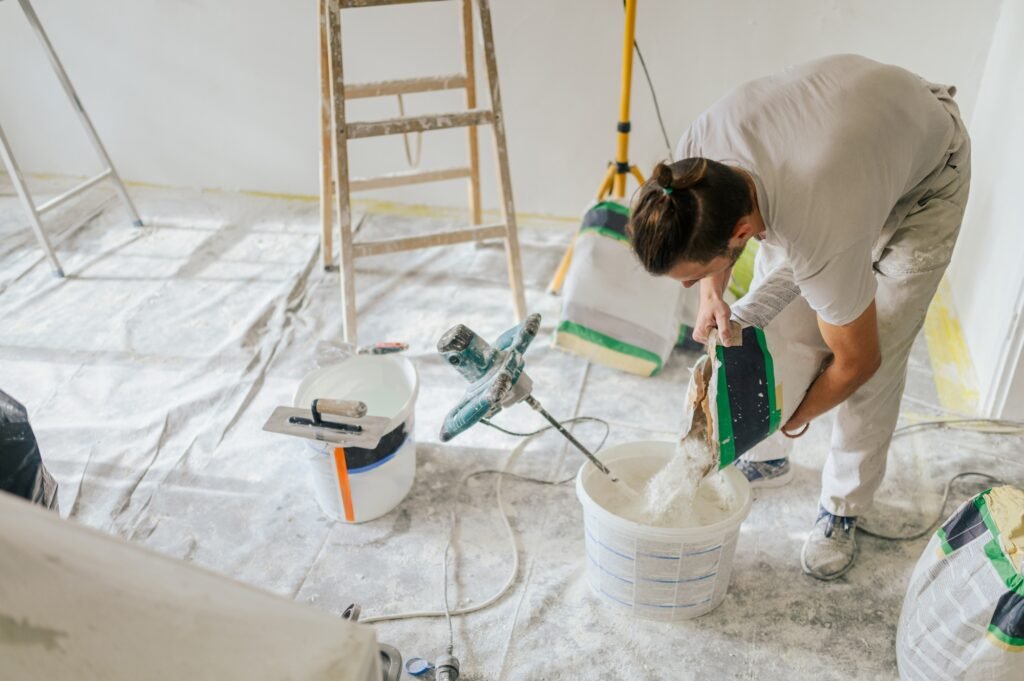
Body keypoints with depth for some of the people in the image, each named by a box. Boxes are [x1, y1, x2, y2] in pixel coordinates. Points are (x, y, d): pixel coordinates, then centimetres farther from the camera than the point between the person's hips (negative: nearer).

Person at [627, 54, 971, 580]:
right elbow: (702, 234, -5)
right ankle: (764, 457, 26)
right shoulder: (696, 150, -32)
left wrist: (797, 416, -8)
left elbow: (856, 362, -25)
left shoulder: (823, 243, -45)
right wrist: (713, 292, -22)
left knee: (880, 353, -6)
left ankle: (843, 508, 15)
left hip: (926, 161, -5)